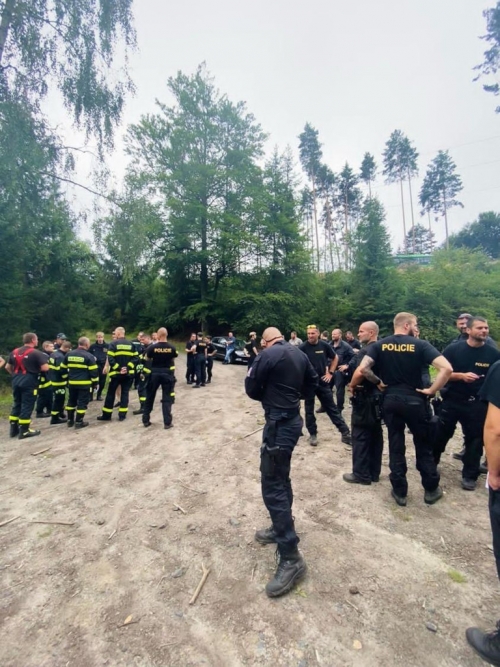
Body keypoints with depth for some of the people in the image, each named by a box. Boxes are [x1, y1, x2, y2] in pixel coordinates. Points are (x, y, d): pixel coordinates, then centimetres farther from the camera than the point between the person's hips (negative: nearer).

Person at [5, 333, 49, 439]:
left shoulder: (14, 352, 10)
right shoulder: (36, 353, -12)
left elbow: (7, 367, 16)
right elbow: (45, 368, -18)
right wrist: (37, 368, 3)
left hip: (16, 381, 7)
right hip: (29, 382, -7)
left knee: (16, 404, 17)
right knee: (27, 406, 0)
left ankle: (14, 429, 23)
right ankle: (24, 431, 5)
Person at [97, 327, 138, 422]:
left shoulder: (113, 343, -4)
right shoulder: (131, 344, 6)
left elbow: (110, 359, -14)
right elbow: (136, 358, -2)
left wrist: (118, 368, -10)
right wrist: (128, 367, -6)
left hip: (116, 373, -2)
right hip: (128, 373, 3)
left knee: (111, 394, 8)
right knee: (125, 393, 9)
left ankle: (106, 415, 15)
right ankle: (122, 415, 9)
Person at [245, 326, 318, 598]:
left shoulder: (267, 355, -16)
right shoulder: (299, 354, 7)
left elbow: (251, 389, -8)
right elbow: (312, 383, 16)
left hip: (278, 423, -9)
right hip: (292, 419, 9)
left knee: (272, 487, -4)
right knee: (281, 478, 22)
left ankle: (291, 558, 2)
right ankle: (281, 528, 37)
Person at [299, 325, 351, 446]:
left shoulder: (324, 345, -4)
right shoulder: (302, 347, -9)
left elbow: (335, 358, 11)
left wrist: (330, 373, 4)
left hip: (322, 382, 1)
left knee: (332, 408, 8)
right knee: (309, 410, 8)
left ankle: (345, 433, 15)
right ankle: (313, 434, 23)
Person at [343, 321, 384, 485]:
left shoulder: (366, 351, -18)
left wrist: (352, 385, -14)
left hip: (365, 399, -9)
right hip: (378, 397, 9)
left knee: (360, 436, 1)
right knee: (376, 435, 15)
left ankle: (361, 474, 11)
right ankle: (374, 472, 26)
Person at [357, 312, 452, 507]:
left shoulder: (380, 345, -3)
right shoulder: (420, 344, -8)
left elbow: (362, 369, -16)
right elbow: (446, 368, -19)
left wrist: (379, 382, 0)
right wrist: (431, 390, -10)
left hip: (390, 400, 2)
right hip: (415, 400, -2)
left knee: (396, 446, 13)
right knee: (424, 446, 17)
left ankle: (400, 492, 24)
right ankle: (431, 489, 32)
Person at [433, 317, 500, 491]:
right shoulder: (454, 349, -6)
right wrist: (462, 375, -22)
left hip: (477, 404, 1)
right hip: (452, 400, -1)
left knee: (474, 439, 9)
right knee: (440, 434, 10)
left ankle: (469, 475, 25)